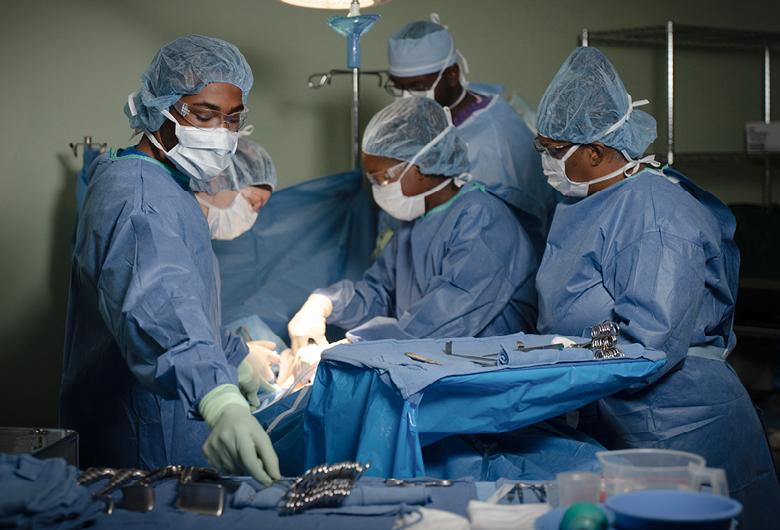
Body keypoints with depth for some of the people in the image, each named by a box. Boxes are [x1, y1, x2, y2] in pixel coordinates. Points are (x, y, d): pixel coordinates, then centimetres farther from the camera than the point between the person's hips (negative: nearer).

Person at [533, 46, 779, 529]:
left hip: (674, 432, -9)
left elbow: (650, 342, -25)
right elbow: (566, 318, 21)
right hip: (604, 426, 9)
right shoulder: (580, 207, 14)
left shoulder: (654, 210, -17)